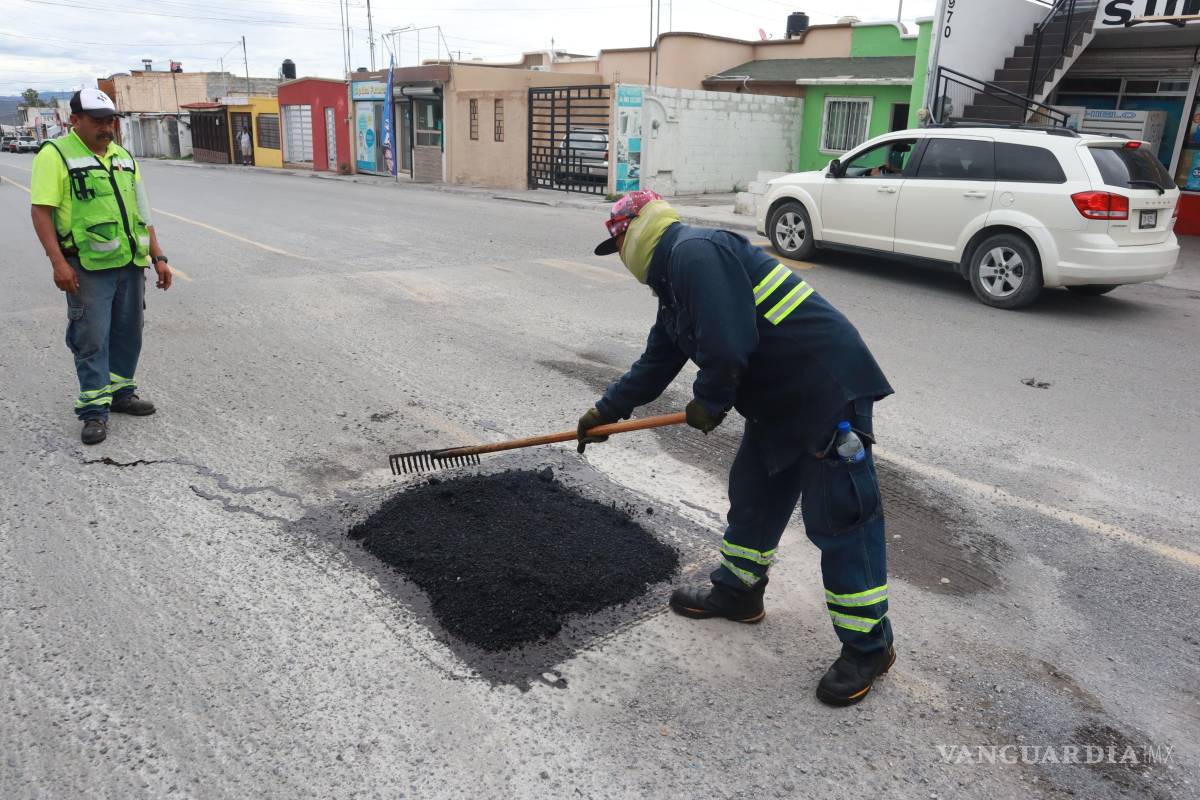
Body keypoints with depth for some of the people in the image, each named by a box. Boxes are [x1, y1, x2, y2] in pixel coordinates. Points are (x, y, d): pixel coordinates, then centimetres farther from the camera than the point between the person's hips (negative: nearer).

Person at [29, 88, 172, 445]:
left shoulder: (123, 156, 15)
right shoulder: (56, 154, -5)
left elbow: (141, 211, 18)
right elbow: (41, 211, -10)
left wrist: (157, 257, 12)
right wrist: (58, 262, -19)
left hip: (131, 264, 6)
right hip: (88, 267, -6)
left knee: (128, 333, 13)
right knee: (92, 338, -3)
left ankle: (121, 393, 26)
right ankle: (94, 409, 4)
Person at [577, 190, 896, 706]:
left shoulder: (696, 253, -18)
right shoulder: (674, 280, 16)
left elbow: (726, 346, -27)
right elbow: (657, 363, 25)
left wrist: (709, 402, -9)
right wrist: (605, 411, 28)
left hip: (828, 388, -11)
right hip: (778, 398, 11)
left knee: (840, 520, -3)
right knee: (753, 494, 20)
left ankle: (868, 647, 10)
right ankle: (737, 592, 38)